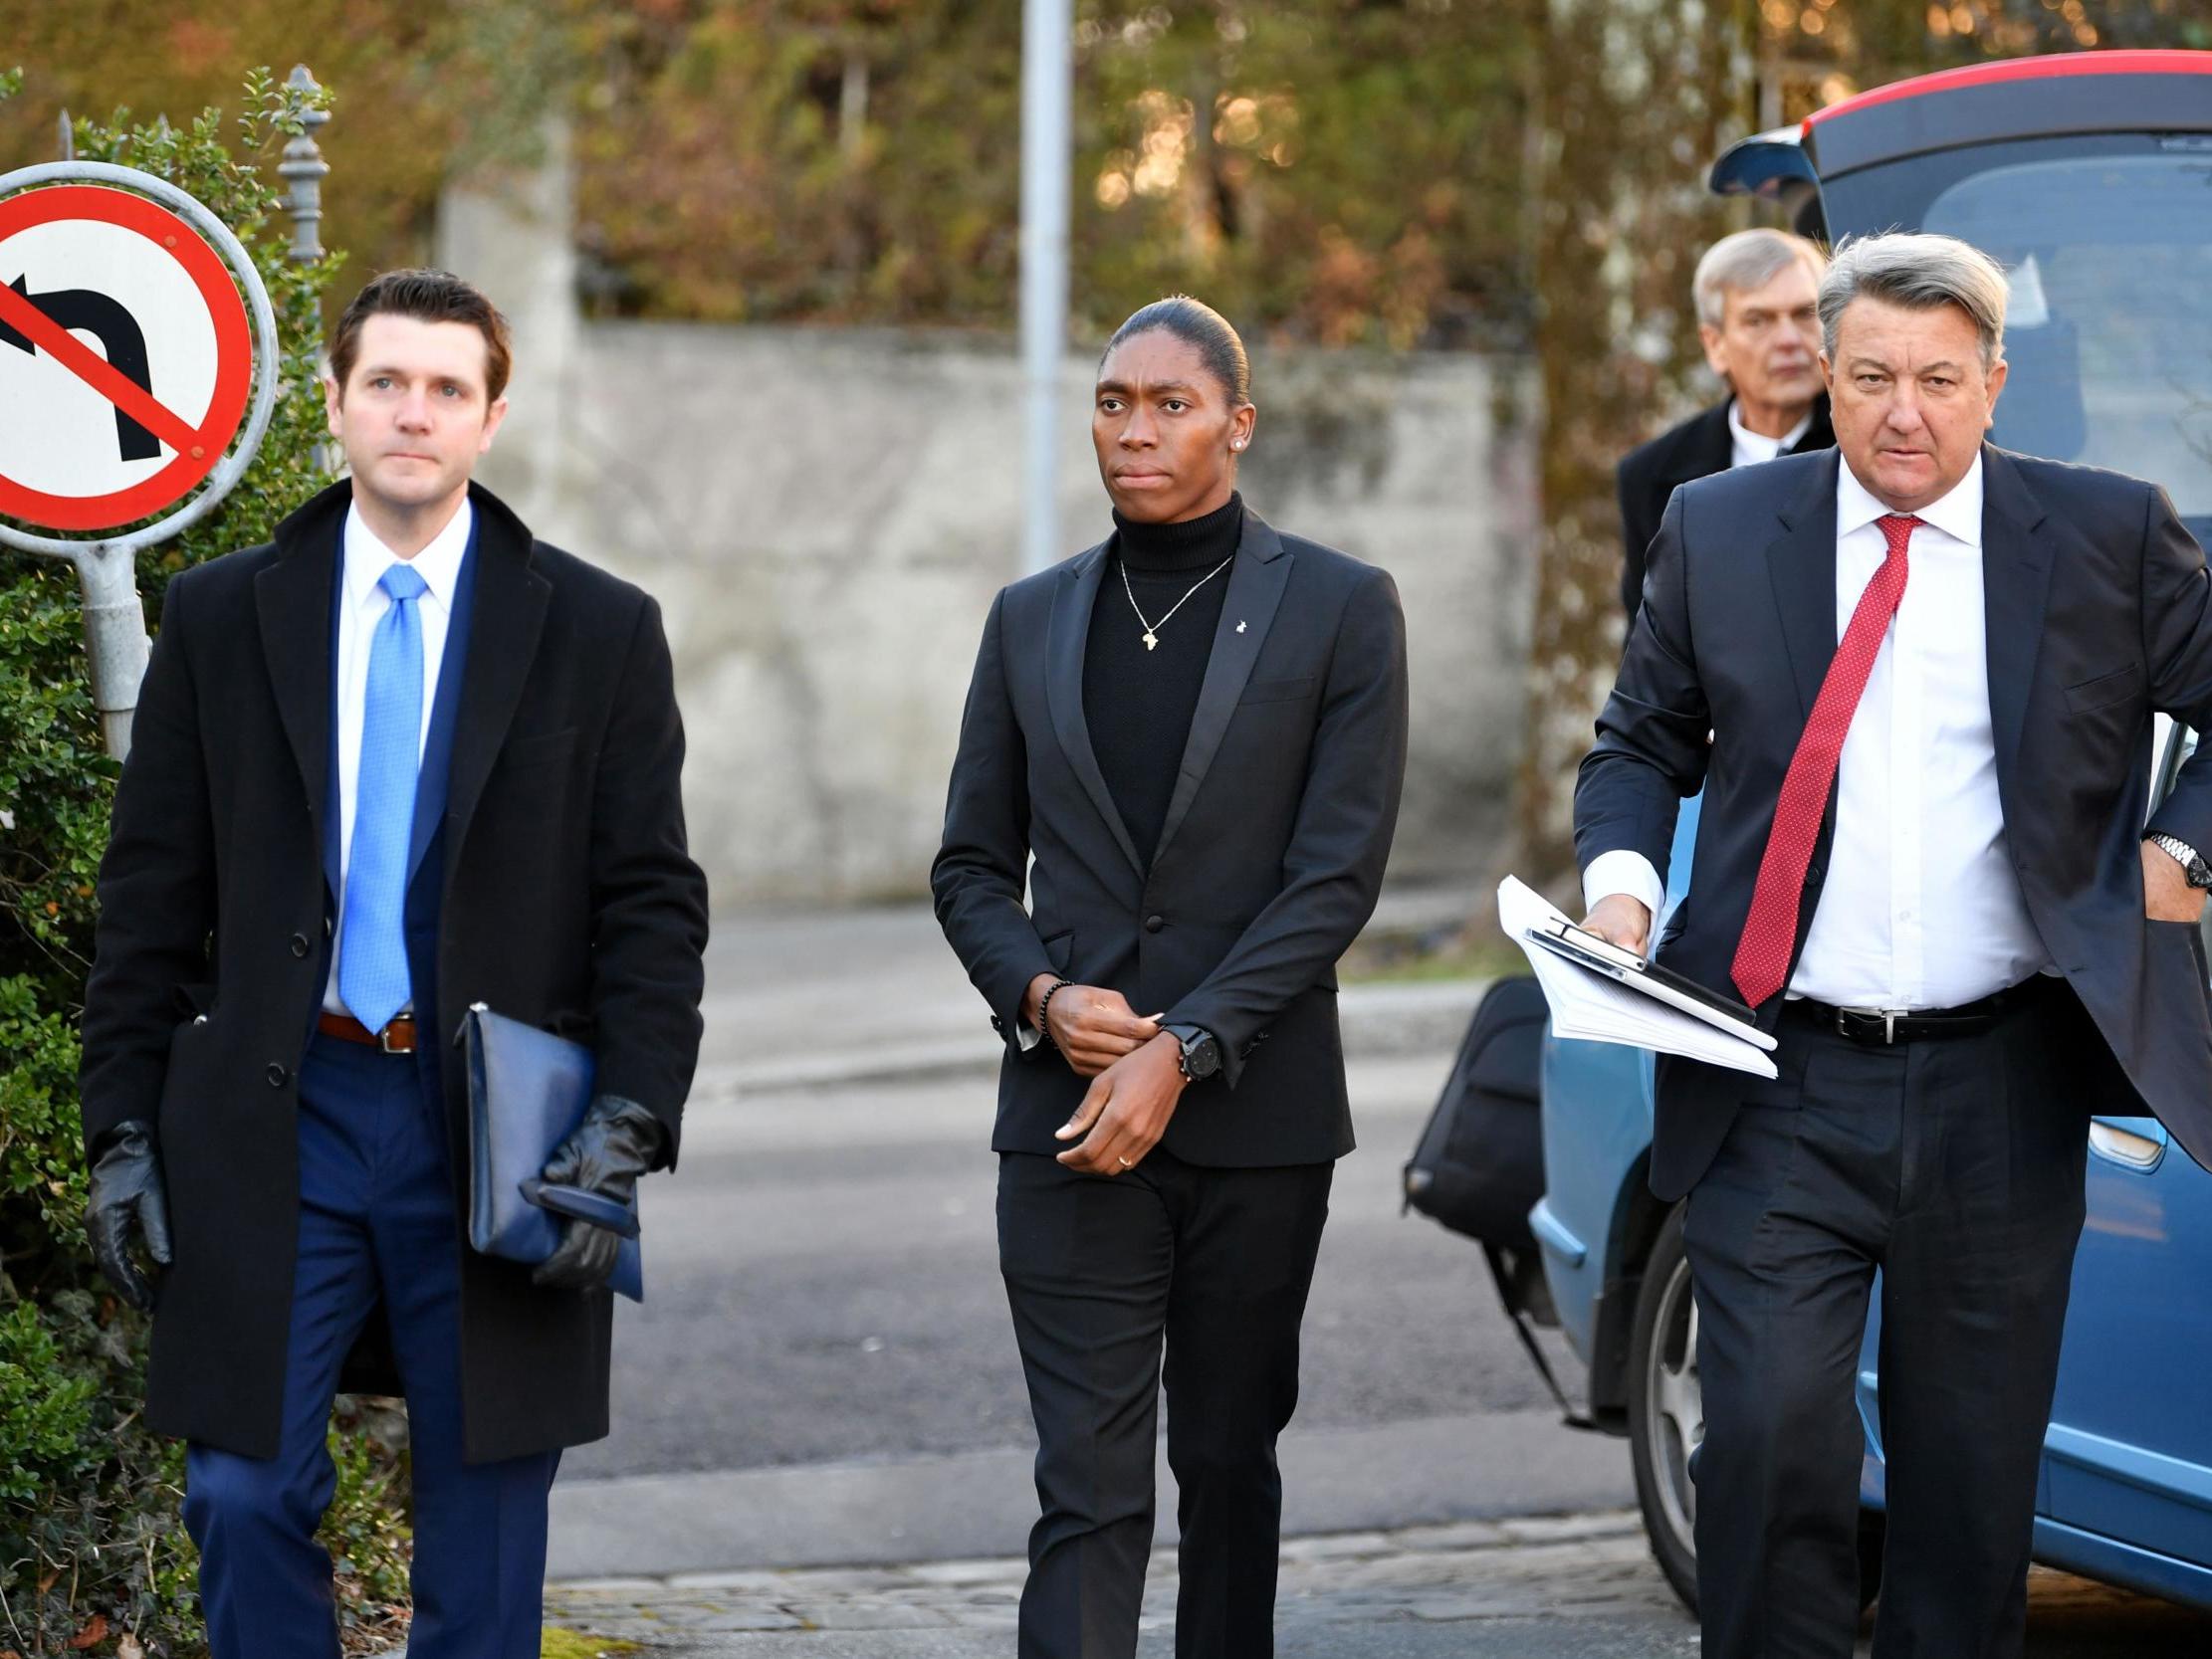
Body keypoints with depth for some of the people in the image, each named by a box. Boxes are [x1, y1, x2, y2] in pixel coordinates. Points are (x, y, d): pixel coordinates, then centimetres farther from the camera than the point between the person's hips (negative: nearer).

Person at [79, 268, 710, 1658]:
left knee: (486, 1525, 6)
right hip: (272, 1126, 1)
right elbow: (152, 899, 7)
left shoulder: (598, 632, 3)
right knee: (246, 1495, -2)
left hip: (497, 1129, 0)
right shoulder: (221, 618, 6)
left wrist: (627, 1129, -10)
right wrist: (125, 1131, 1)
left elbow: (654, 906, 1)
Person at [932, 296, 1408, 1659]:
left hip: (1254, 1118, -1)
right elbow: (973, 866, 14)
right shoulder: (1033, 619, 10)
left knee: (1228, 1461, 11)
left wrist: (1182, 1051, -15)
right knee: (1089, 1485, -7)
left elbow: (1339, 874, -7)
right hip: (1067, 1116, 1)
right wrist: (1041, 995, -7)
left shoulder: (1341, 609, 0)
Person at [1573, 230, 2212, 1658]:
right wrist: (1621, 872, -4)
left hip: (2002, 1094, 0)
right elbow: (1645, 740, 14)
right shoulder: (1720, 531, 6)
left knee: (1976, 1464, 8)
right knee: (1773, 1433, -10)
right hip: (1783, 1092, 0)